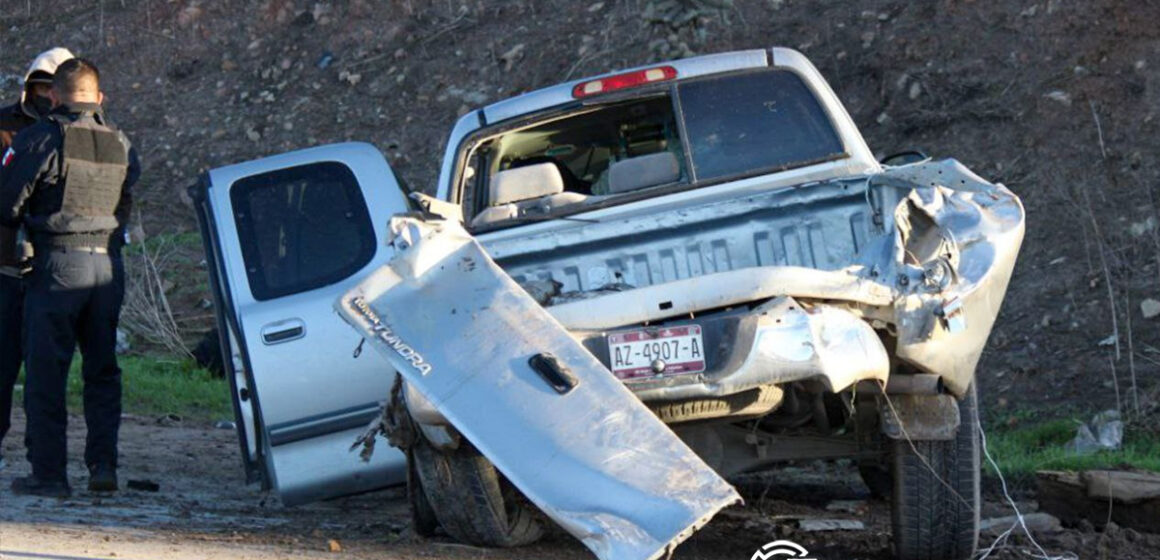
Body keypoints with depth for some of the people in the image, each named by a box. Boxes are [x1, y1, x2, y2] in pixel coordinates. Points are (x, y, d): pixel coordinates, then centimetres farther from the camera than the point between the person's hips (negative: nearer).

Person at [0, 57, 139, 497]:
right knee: (102, 371, 14)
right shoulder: (121, 146, 10)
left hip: (57, 263, -5)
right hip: (108, 264, 5)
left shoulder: (40, 139, -8)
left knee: (46, 373, 1)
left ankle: (48, 473, 1)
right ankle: (103, 464, 8)